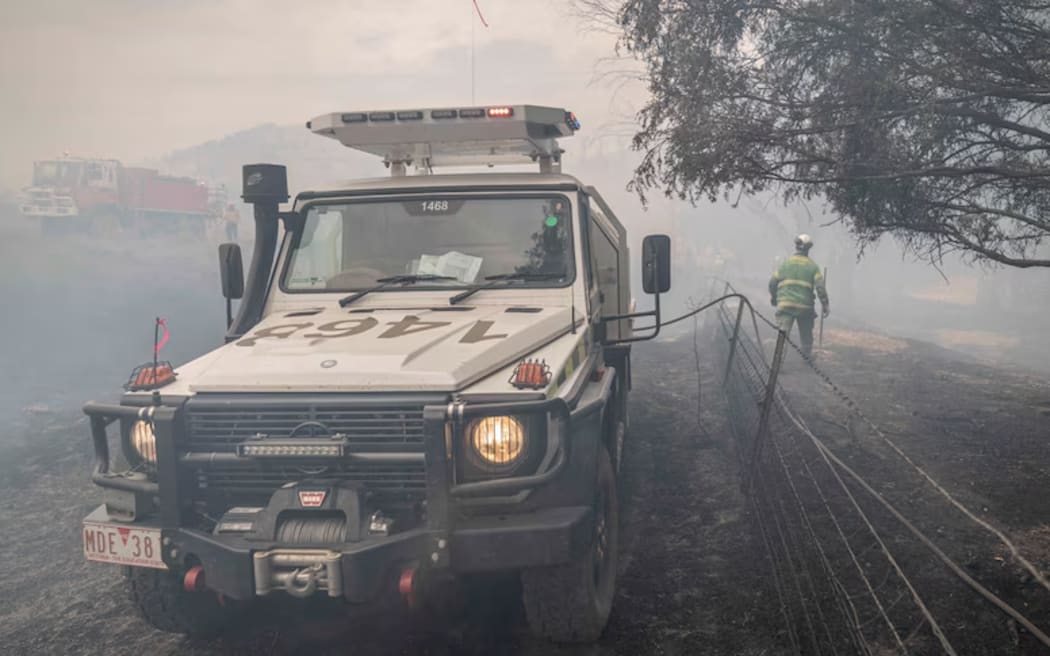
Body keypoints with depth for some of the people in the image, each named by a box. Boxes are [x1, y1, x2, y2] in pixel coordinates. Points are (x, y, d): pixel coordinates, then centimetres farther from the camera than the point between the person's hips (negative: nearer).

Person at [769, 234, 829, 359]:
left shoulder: (785, 263, 5)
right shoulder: (813, 266, 1)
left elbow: (773, 282, 8)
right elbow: (820, 287, -5)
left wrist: (773, 297, 25)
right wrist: (825, 304, 3)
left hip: (785, 306, 0)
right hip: (805, 306, 0)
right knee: (806, 335, 17)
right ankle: (807, 358, 30)